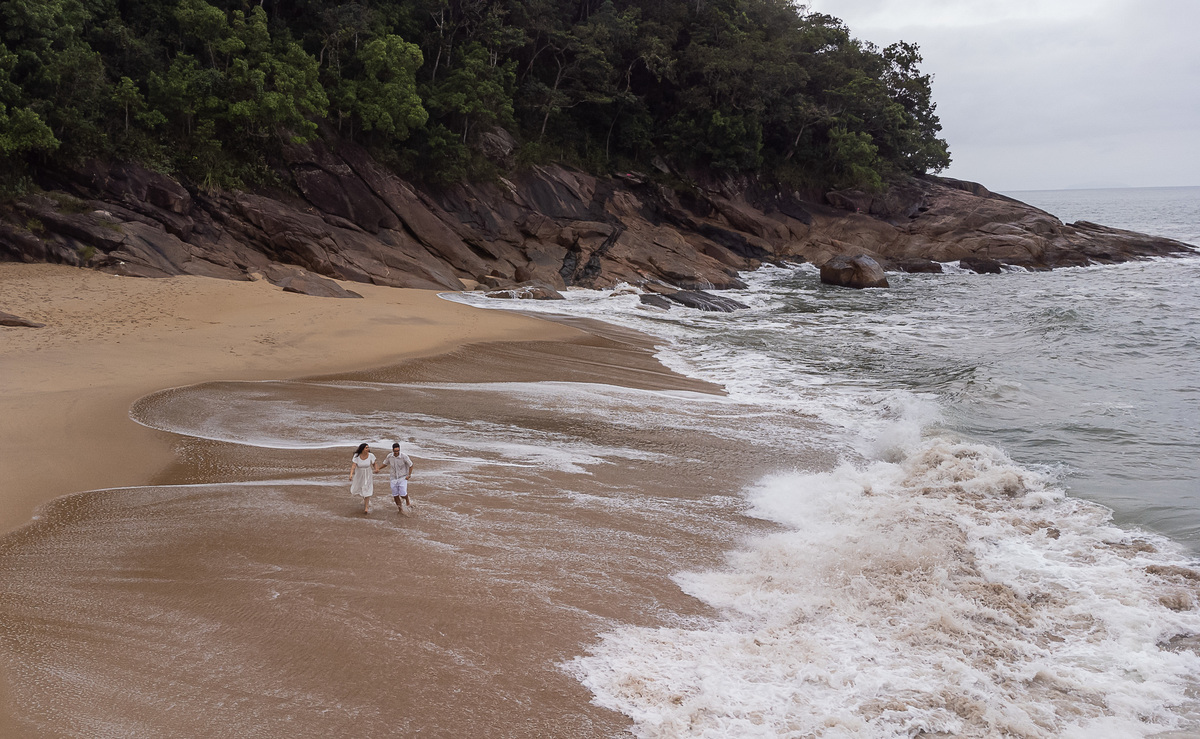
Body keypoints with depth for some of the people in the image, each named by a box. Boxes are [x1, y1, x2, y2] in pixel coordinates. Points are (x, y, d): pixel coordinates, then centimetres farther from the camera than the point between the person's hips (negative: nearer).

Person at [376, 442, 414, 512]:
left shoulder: (404, 456, -18)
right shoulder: (389, 456, -7)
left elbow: (410, 465, -7)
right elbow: (385, 463, 12)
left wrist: (409, 475, -10)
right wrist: (378, 469, 1)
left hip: (402, 478, -3)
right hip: (393, 478, 3)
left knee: (403, 494, -12)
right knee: (395, 495, 5)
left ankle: (407, 501, 22)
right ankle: (400, 508, 22)